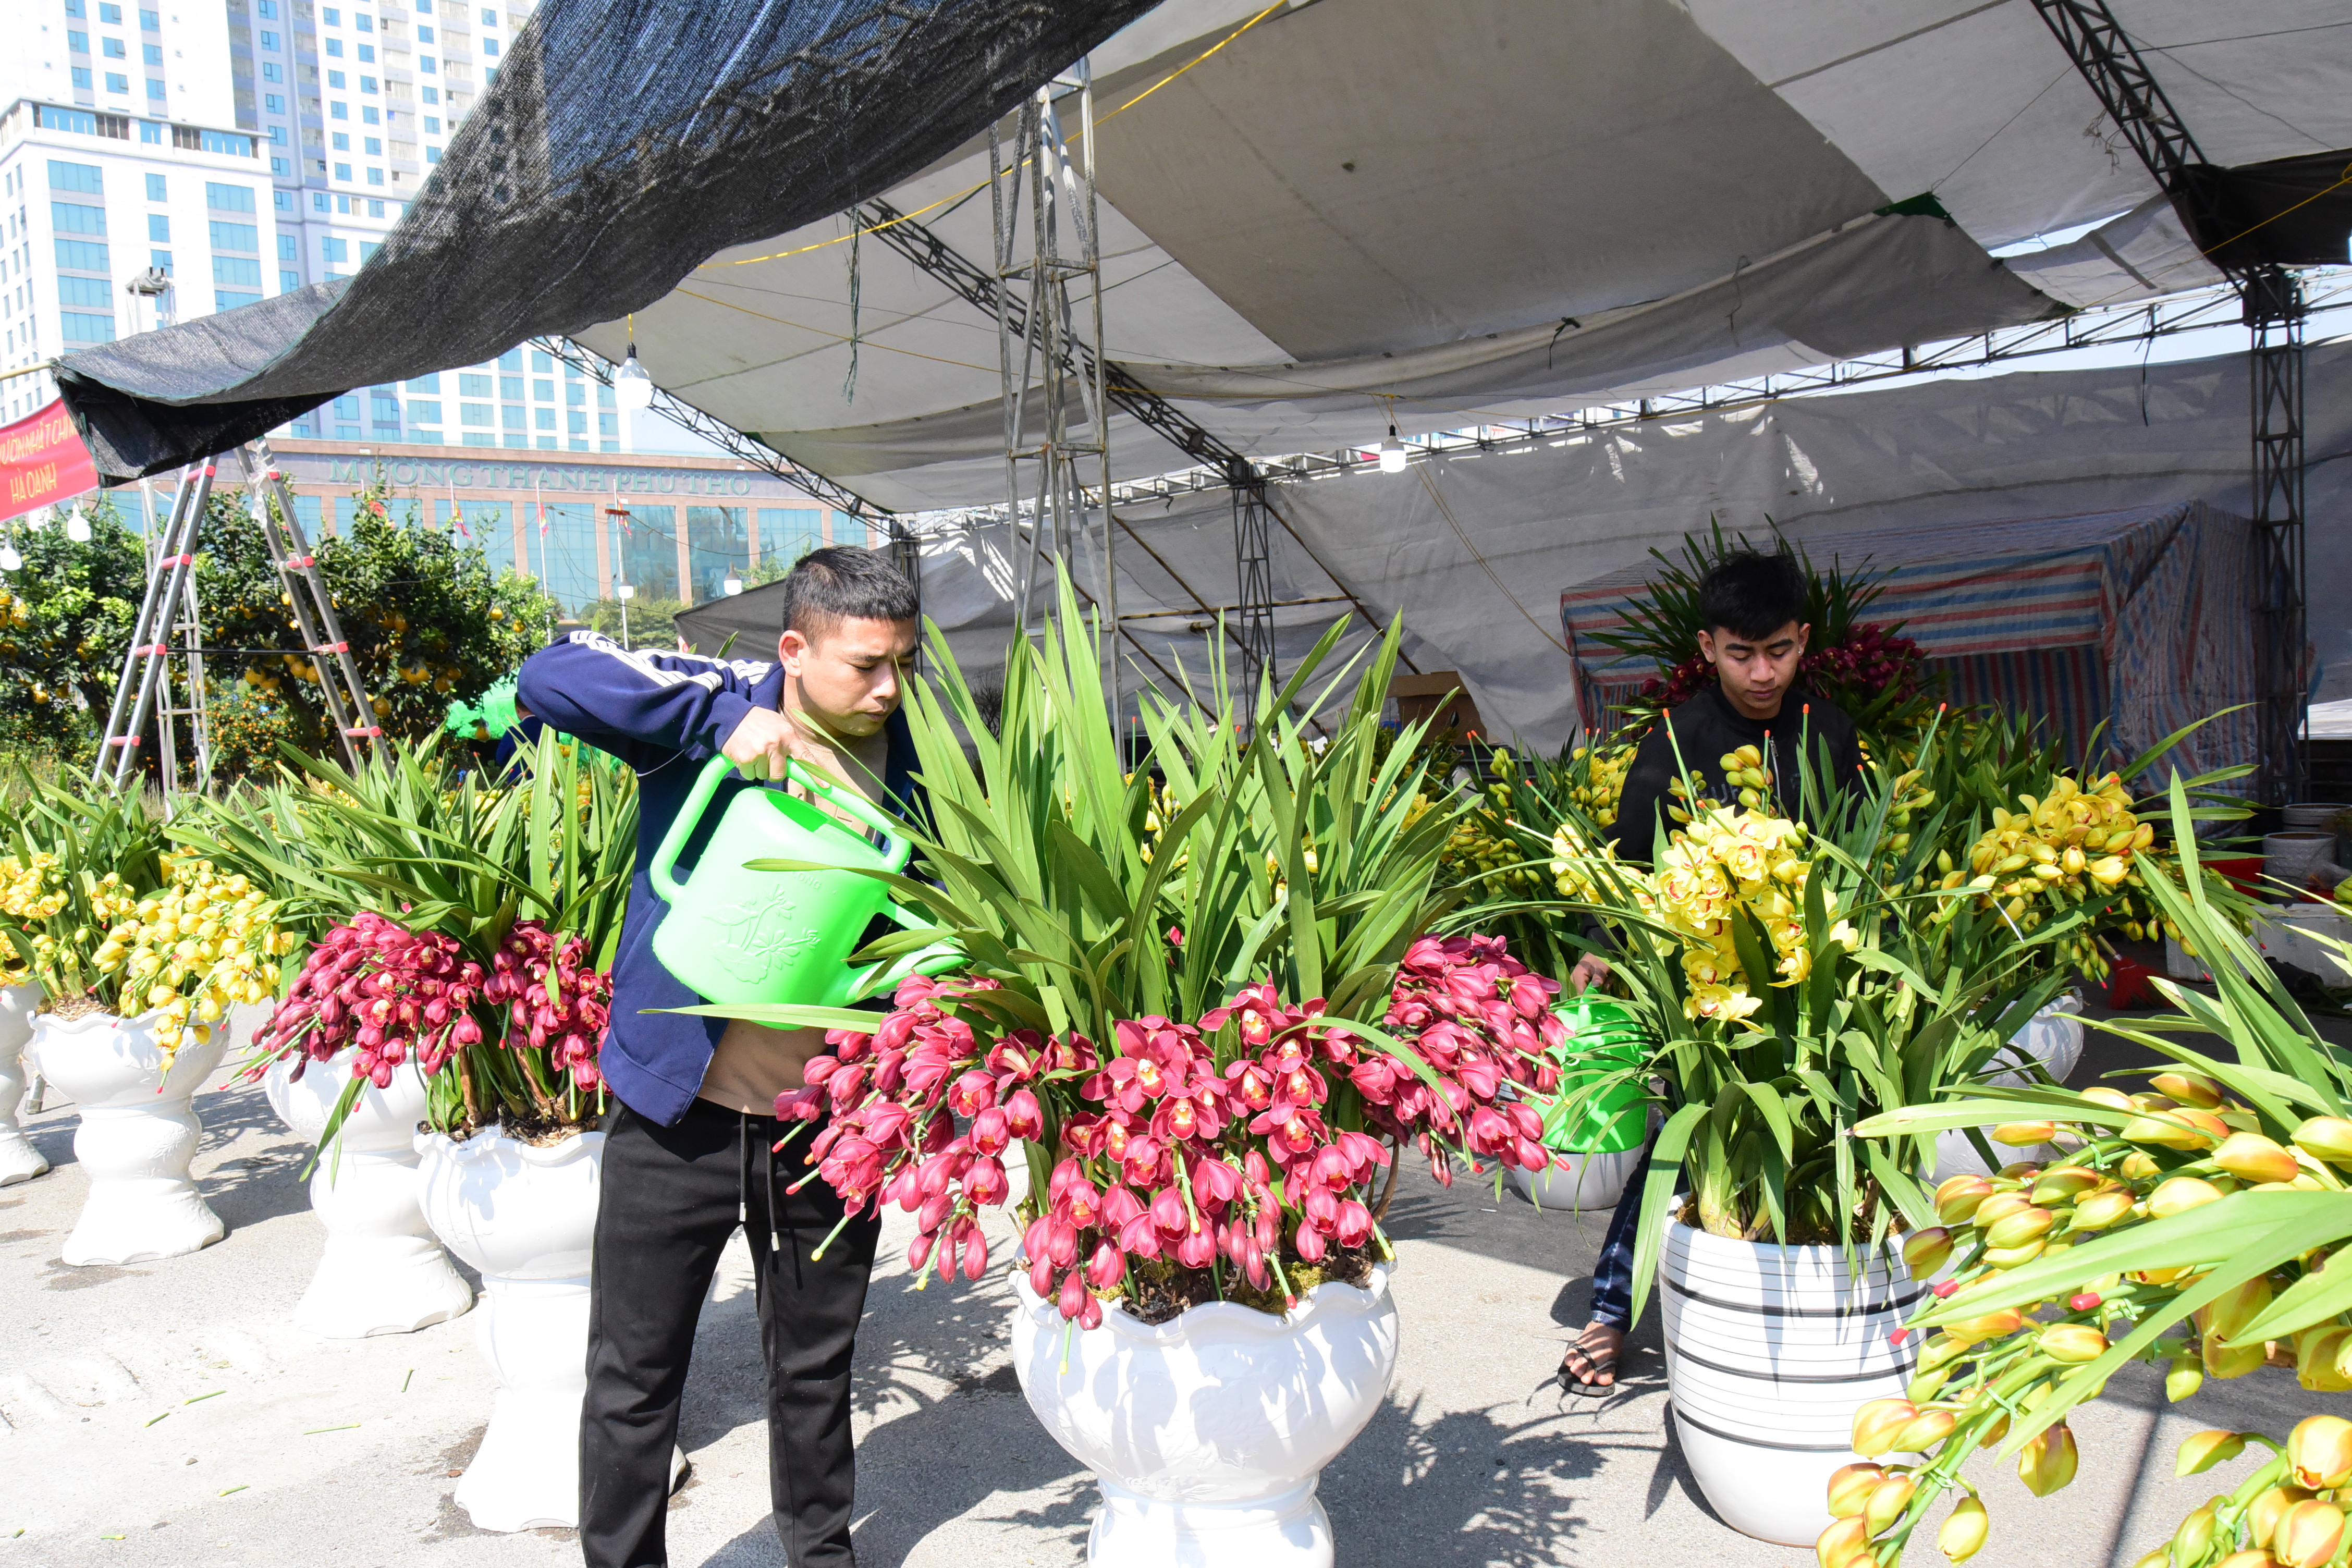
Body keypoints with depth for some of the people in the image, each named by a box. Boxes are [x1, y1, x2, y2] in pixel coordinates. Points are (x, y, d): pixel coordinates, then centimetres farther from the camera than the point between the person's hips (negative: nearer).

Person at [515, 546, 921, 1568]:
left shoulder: (912, 763, 0)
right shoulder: (717, 702, -11)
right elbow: (552, 673, -23)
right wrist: (720, 723, -31)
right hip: (676, 1111, -2)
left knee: (818, 1367, 20)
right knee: (634, 1378, 11)